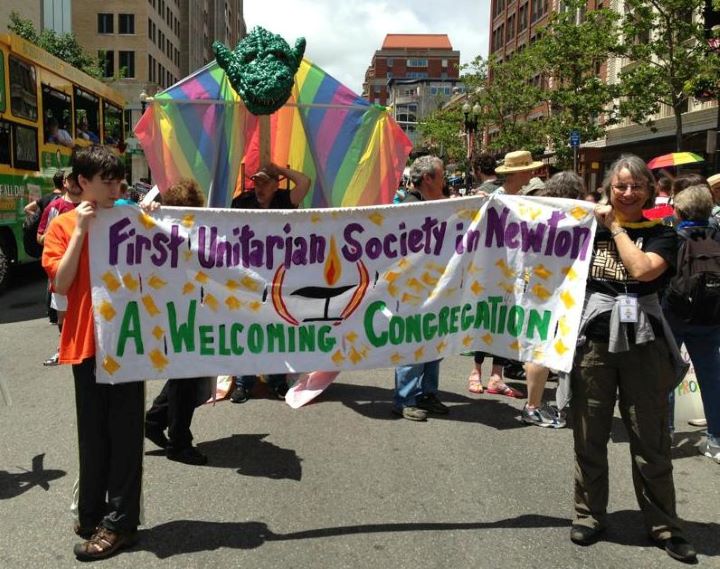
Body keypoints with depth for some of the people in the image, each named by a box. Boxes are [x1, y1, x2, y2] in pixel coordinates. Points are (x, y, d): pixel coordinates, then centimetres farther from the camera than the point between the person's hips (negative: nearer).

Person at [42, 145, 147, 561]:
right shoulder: (63, 226, 3)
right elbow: (61, 283, -7)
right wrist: (80, 230, -10)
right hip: (85, 341, 0)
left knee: (124, 432, 2)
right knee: (92, 432, 10)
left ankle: (119, 522, 10)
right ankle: (91, 513, 25)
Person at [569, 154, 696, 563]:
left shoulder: (661, 234, 3)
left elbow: (642, 269, -16)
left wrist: (616, 228, -7)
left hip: (642, 340, -1)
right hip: (594, 336, 1)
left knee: (651, 439, 6)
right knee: (589, 435, 8)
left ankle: (664, 525, 20)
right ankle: (590, 515, 24)